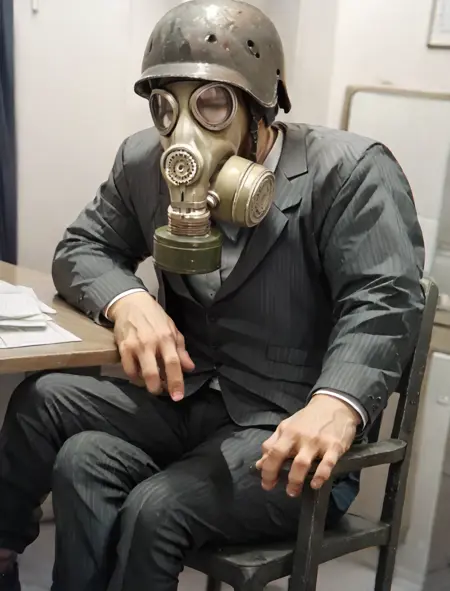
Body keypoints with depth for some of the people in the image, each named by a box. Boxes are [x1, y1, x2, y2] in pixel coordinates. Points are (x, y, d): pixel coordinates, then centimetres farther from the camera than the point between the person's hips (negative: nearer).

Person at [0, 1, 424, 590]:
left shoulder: (349, 171, -14)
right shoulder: (145, 162, 2)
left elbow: (382, 305, -20)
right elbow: (81, 249, 8)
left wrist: (335, 408, -39)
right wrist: (127, 301, -16)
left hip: (293, 423, -4)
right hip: (189, 397, 5)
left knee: (156, 509, -24)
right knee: (81, 463, -22)